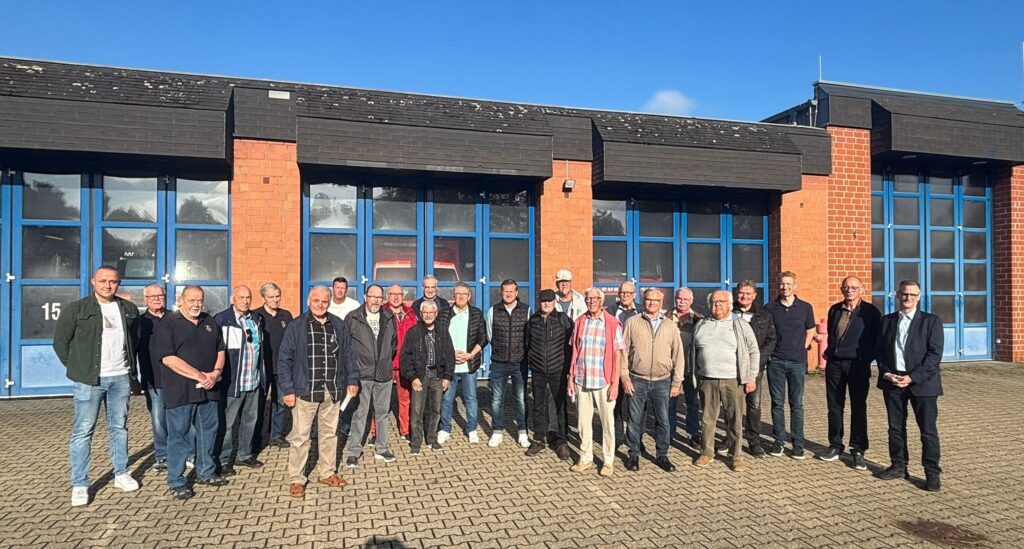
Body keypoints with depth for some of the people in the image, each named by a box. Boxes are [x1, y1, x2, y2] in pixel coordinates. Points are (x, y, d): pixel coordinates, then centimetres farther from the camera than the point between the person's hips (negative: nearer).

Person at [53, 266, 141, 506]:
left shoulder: (129, 309, 8)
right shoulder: (76, 309, -4)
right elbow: (60, 341, 1)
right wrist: (77, 367, 0)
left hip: (121, 378, 4)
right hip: (89, 380, -3)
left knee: (119, 427, 12)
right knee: (83, 430, 0)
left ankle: (121, 473, 24)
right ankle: (79, 484, 9)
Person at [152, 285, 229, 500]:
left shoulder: (209, 322, 13)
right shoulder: (168, 325, -5)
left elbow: (220, 350, 13)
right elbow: (168, 358, -14)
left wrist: (215, 373, -7)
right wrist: (199, 376, -17)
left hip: (208, 390, 6)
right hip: (180, 391, -5)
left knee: (208, 432, 13)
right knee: (177, 435, 2)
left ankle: (206, 473, 28)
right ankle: (176, 482, 12)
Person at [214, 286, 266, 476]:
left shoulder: (257, 320, 12)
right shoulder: (222, 319, -8)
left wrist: (262, 376, 14)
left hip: (254, 381, 7)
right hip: (233, 381, -6)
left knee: (250, 419, 15)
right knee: (227, 422, 1)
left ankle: (245, 455, 29)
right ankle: (224, 460, 13)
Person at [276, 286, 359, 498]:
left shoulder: (338, 325, 7)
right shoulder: (296, 326, -4)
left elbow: (347, 354, 13)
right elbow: (284, 359, -5)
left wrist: (352, 379, 6)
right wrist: (287, 389, -10)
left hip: (333, 391, 4)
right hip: (306, 390, -4)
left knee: (330, 433, 14)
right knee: (300, 436, 2)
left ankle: (327, 473, 28)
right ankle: (296, 479, 13)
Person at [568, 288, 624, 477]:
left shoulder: (612, 324, -5)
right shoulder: (579, 322, 5)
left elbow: (617, 355, -4)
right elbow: (574, 351, 10)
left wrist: (615, 383, -8)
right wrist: (571, 377, 6)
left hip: (604, 382, -3)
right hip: (581, 381, 3)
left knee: (607, 423, 6)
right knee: (584, 422, 10)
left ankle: (608, 461, 19)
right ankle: (585, 458, 23)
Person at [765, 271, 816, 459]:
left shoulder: (805, 307, 3)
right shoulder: (770, 308, 3)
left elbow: (810, 332, 13)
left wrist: (801, 349, 4)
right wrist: (769, 352, 3)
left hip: (797, 362, 0)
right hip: (775, 361, 0)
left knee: (797, 404, 5)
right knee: (777, 403, 6)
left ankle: (798, 443, 12)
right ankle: (779, 440, 16)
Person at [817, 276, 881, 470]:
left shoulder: (870, 312, -1)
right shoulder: (834, 310, 11)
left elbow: (876, 339, -1)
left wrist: (867, 359, -7)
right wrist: (829, 352, 10)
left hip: (858, 365, -4)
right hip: (834, 363, 4)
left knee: (858, 408, 4)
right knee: (834, 406, 8)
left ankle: (858, 450, 12)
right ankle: (835, 446, 19)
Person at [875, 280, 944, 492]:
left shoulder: (931, 321, -1)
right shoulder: (887, 320, 10)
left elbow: (935, 354, -8)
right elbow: (879, 350, 10)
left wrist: (912, 377, -14)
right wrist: (886, 373, -5)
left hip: (922, 383, -3)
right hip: (892, 381, 4)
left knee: (928, 430, 1)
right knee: (895, 427, 10)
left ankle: (933, 474, 11)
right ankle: (898, 467, 22)